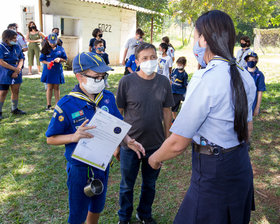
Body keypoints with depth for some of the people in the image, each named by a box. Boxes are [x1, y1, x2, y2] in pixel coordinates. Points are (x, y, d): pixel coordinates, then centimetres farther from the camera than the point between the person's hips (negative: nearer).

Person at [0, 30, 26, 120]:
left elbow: (21, 60, 7)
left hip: (16, 73, 6)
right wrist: (15, 69, -14)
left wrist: (17, 70, -9)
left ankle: (14, 109, 26)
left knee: (16, 91, 10)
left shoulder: (17, 47, 8)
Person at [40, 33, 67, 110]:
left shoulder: (60, 49, 3)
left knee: (56, 87, 8)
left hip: (57, 70, 1)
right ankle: (49, 105, 12)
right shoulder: (46, 49, 1)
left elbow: (65, 59, 7)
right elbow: (41, 59, 3)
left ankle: (57, 104, 16)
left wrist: (59, 59, -14)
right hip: (48, 70, -1)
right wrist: (47, 63, -16)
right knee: (49, 87, 4)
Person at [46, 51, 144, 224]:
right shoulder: (66, 105, -21)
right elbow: (51, 139, -13)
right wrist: (74, 137, -30)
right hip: (80, 168, -4)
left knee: (97, 208, 25)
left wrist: (128, 140, -10)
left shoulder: (108, 97, -6)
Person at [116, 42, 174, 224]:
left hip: (156, 144, 2)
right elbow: (119, 112, -4)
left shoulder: (164, 82, -3)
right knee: (127, 185, 16)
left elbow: (167, 111, 6)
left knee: (150, 184, 20)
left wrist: (167, 138, 9)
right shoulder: (127, 81, -11)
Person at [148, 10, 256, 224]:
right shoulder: (245, 76, 2)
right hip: (242, 166, 9)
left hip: (213, 174, -9)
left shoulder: (205, 79, -24)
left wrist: (155, 158, -1)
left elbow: (178, 143, -20)